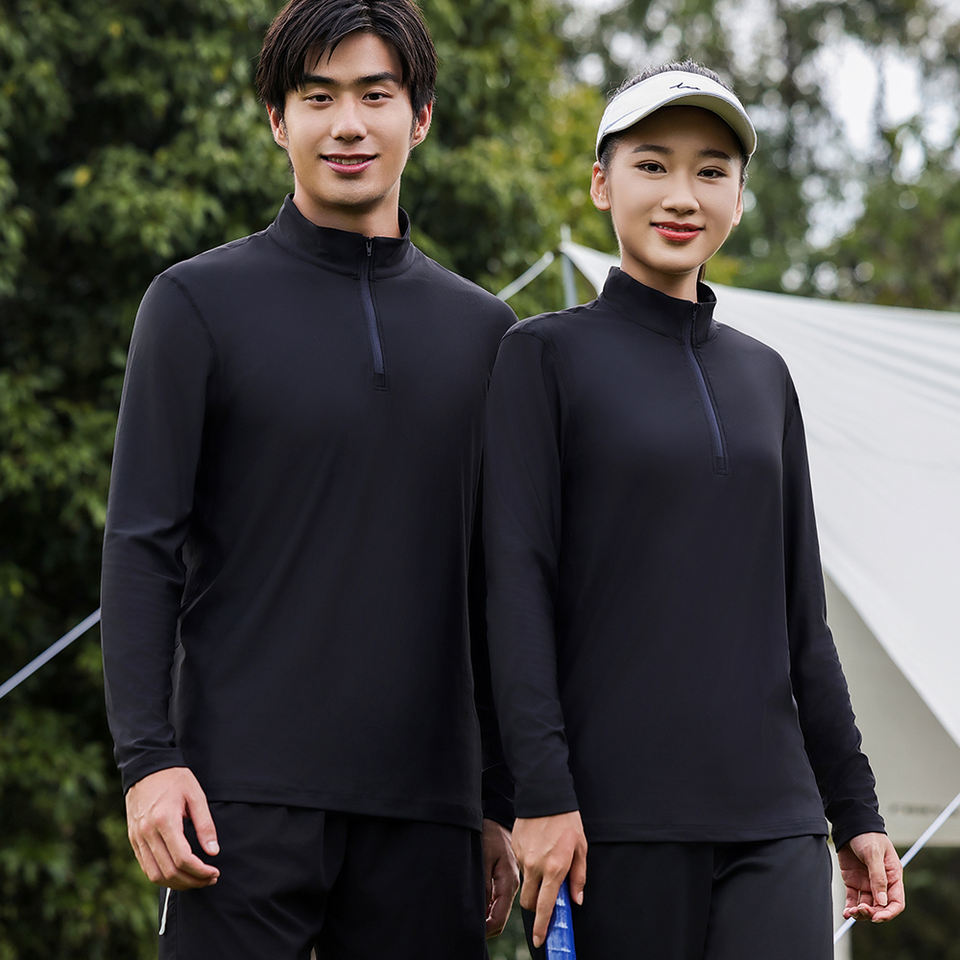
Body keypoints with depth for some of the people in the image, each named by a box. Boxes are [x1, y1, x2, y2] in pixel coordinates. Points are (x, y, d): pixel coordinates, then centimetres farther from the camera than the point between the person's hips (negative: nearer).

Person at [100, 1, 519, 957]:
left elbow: (493, 588, 16)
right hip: (249, 792, -3)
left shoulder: (480, 328, 15)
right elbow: (141, 546, -1)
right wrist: (147, 758, -12)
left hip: (424, 805, 3)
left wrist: (502, 802, 13)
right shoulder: (199, 302, 4)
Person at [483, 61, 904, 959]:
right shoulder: (546, 355, 3)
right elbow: (516, 582, -5)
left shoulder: (763, 377, 17)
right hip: (615, 818, -3)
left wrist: (855, 806, 15)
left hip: (772, 819, 4)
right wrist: (540, 793, -14)